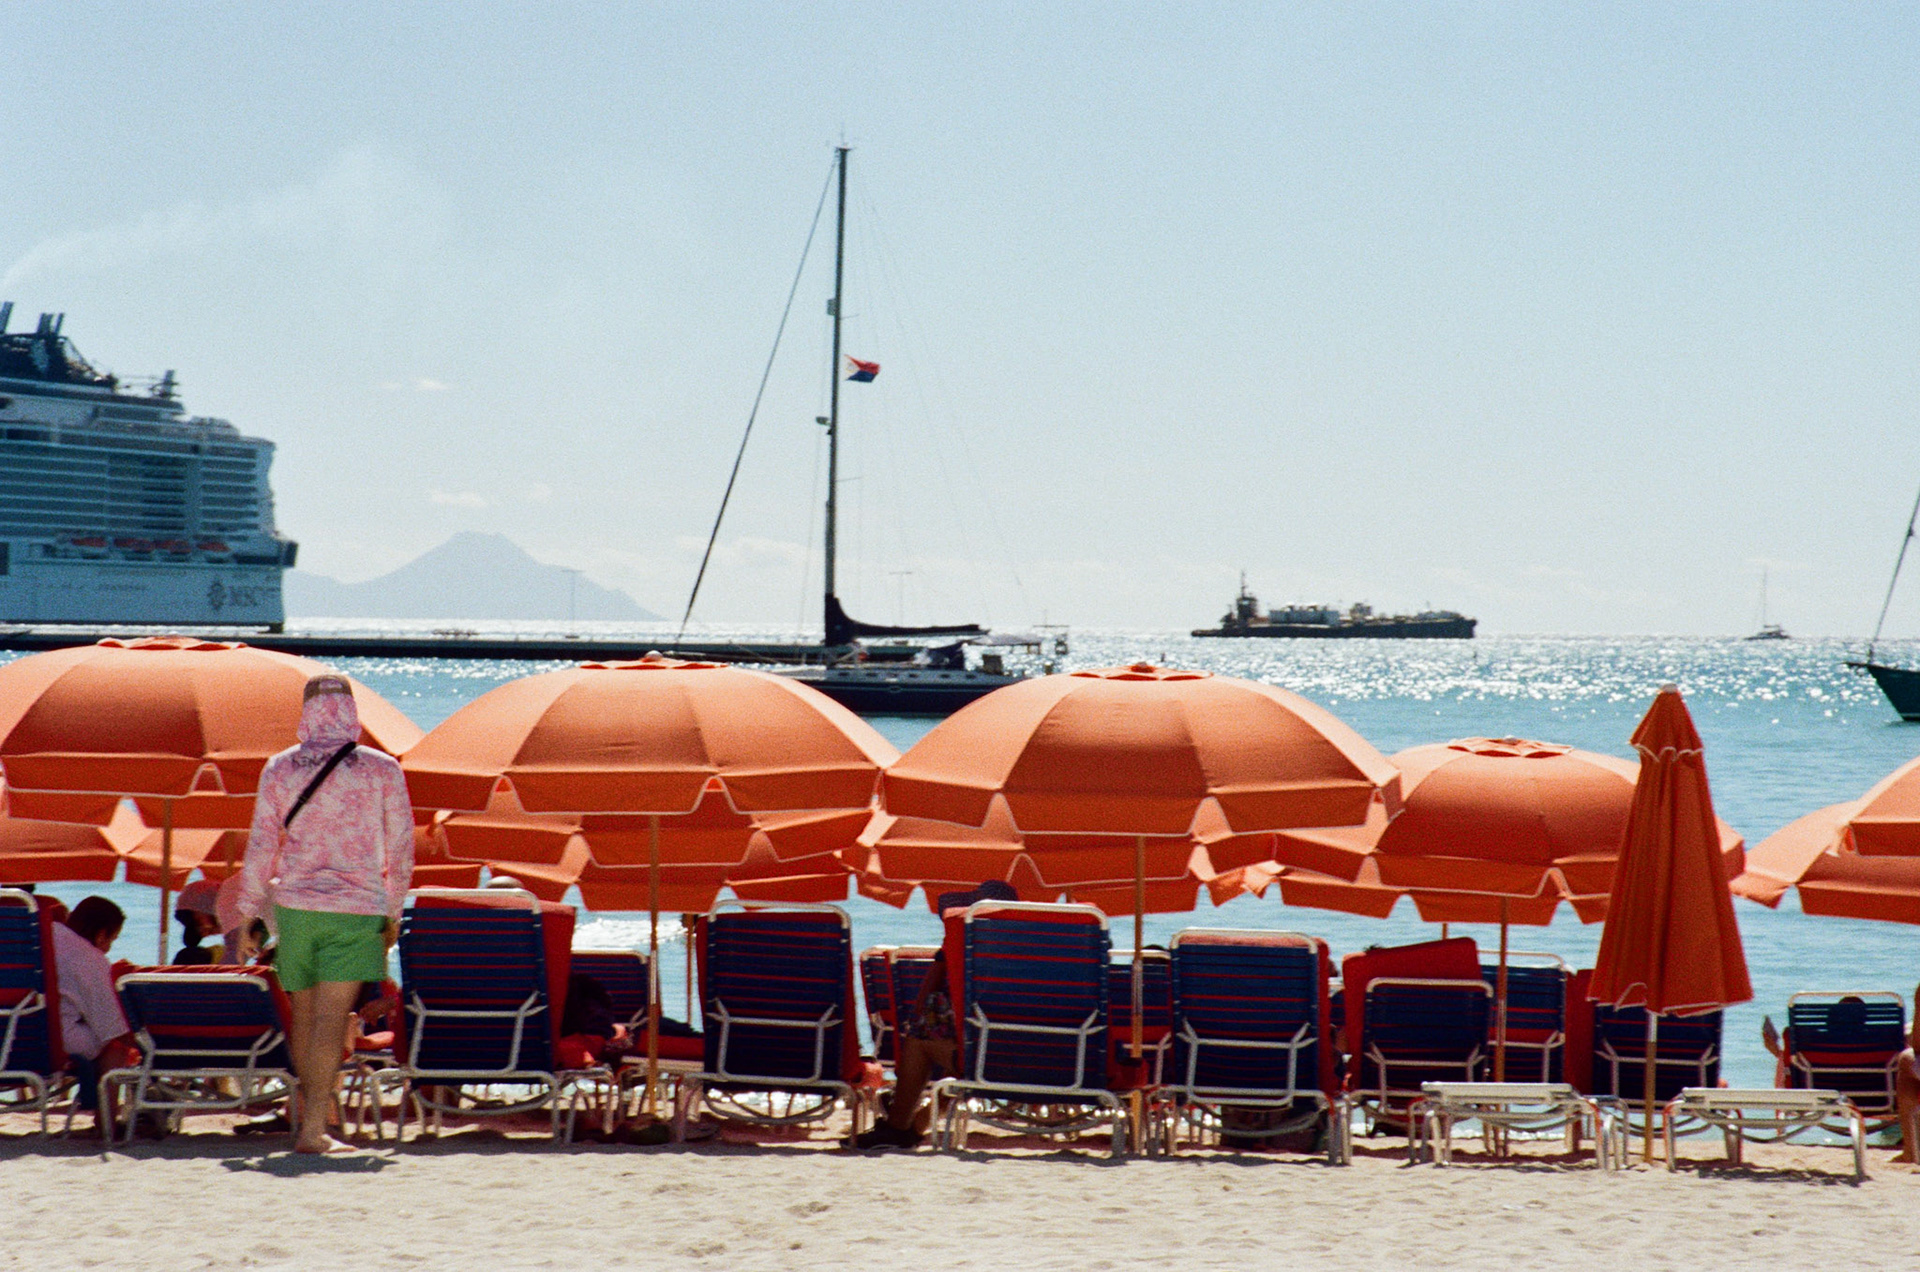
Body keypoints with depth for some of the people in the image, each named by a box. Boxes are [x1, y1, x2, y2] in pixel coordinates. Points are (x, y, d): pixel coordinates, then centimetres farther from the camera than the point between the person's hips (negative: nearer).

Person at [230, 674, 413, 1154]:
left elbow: (261, 847, 4)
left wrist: (246, 914, 10)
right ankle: (313, 1129, -14)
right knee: (332, 1016, -8)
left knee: (305, 1014, 15)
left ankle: (311, 1112, 26)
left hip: (293, 904, 3)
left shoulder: (279, 769, 4)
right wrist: (393, 913, 14)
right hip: (356, 908, -2)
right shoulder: (382, 771, 0)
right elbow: (401, 848, 4)